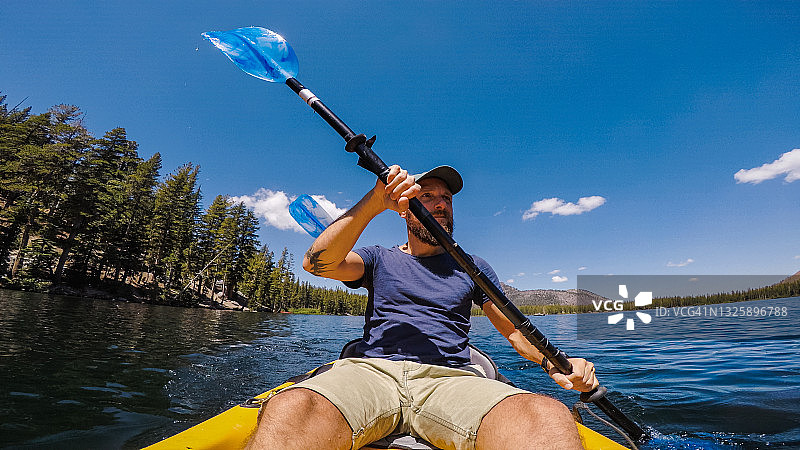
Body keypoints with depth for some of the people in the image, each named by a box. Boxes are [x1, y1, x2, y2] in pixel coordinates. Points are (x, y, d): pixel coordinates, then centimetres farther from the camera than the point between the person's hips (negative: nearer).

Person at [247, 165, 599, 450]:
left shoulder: (472, 267, 24)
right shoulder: (380, 260, 18)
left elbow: (514, 331, 23)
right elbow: (318, 262, -1)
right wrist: (374, 203, -13)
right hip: (371, 371, 0)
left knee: (550, 417, -33)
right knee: (289, 411, -36)